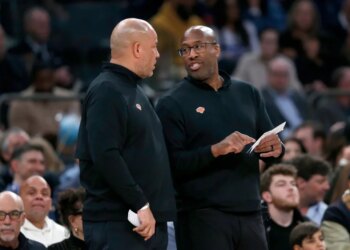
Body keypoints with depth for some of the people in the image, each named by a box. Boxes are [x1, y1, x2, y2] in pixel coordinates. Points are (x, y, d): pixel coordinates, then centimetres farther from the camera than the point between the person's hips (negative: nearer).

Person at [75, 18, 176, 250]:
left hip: (150, 221, 10)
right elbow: (106, 156, -21)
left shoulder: (135, 91, 21)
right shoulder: (106, 91, -11)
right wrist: (140, 204, -21)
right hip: (117, 224, -10)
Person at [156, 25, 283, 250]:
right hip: (202, 216, -5)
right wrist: (215, 150, -23)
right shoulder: (172, 104, -1)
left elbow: (270, 143, 16)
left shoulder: (247, 94, 14)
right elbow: (172, 164, -10)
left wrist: (276, 148, -8)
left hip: (250, 213, 5)